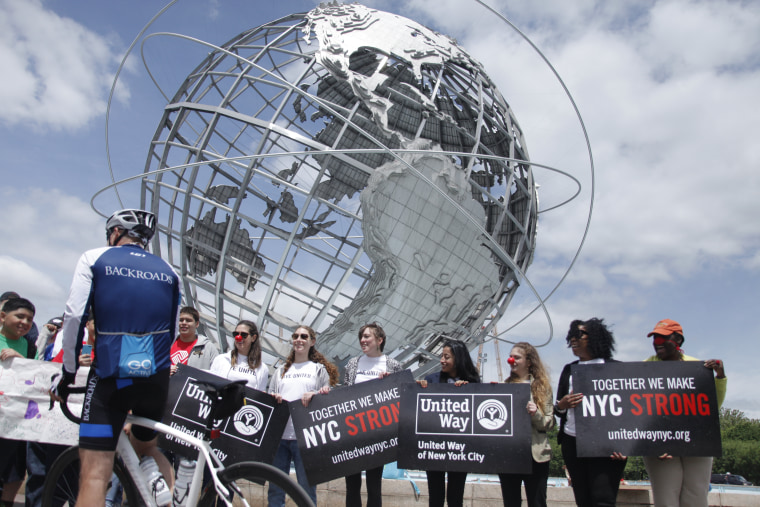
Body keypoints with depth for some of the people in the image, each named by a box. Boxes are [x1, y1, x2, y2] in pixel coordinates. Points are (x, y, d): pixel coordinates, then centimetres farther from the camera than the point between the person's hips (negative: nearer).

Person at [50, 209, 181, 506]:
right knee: (147, 447, 26)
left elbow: (74, 316, -5)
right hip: (156, 378, 4)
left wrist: (68, 371, 5)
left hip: (111, 374, -4)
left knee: (94, 473, -2)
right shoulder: (168, 271, 13)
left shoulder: (94, 259, 4)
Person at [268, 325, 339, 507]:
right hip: (279, 435, 3)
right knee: (275, 489, 5)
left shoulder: (319, 369, 11)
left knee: (307, 489, -1)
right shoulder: (281, 370, 21)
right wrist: (274, 398, -5)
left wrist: (314, 395, -16)